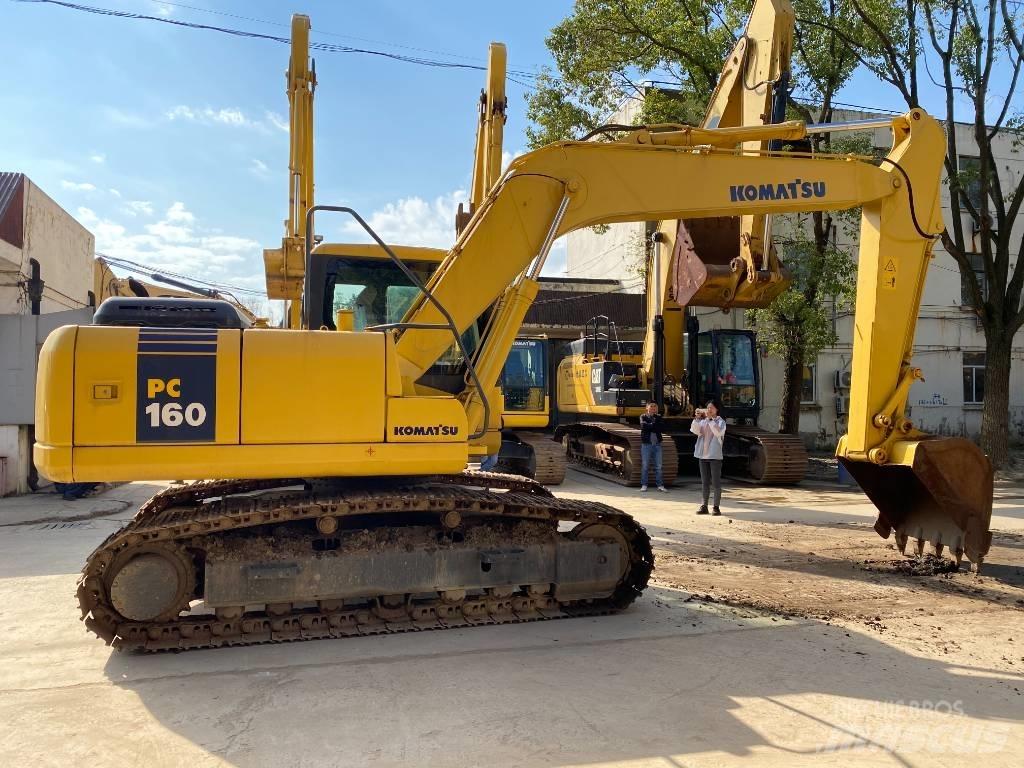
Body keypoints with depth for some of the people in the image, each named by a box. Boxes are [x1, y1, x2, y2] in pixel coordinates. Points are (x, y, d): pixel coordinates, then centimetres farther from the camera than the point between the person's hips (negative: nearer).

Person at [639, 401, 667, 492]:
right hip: (646, 444, -2)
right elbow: (643, 425, -15)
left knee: (658, 466, 4)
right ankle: (644, 485, 9)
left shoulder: (658, 417, 10)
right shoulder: (643, 416, 4)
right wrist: (654, 425, -8)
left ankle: (660, 485, 10)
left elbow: (659, 428, -6)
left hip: (657, 444, 2)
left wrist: (649, 426, -11)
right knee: (645, 465, 1)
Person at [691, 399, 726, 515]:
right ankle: (704, 506, 14)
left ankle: (716, 507, 3)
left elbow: (718, 432, -20)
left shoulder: (720, 421, 0)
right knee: (705, 482, 9)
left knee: (716, 482, -2)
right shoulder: (702, 421, 11)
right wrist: (697, 418, -18)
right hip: (703, 455, 4)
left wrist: (710, 419, -23)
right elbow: (695, 430, -6)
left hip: (715, 455, -4)